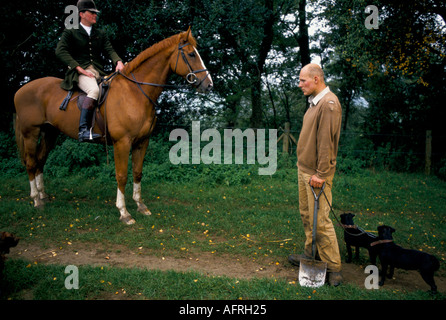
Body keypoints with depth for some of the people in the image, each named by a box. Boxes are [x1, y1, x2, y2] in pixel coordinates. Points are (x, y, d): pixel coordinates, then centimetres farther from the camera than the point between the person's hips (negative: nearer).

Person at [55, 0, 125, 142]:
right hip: (80, 73, -5)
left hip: (99, 72, 6)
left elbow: (109, 50, 12)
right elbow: (60, 51, -3)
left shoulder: (100, 34, 25)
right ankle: (83, 130, -41)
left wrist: (118, 62, -12)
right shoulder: (70, 33, 11)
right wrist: (80, 69, -14)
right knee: (94, 90, -37)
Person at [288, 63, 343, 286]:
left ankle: (333, 268, 6)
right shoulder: (315, 102, 13)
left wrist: (320, 174, -21)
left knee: (321, 221, -5)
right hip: (304, 168, 10)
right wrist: (304, 167, 16)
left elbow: (326, 142, -21)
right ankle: (311, 255, 32)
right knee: (307, 215, 18)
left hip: (316, 173, -10)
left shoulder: (329, 103, -17)